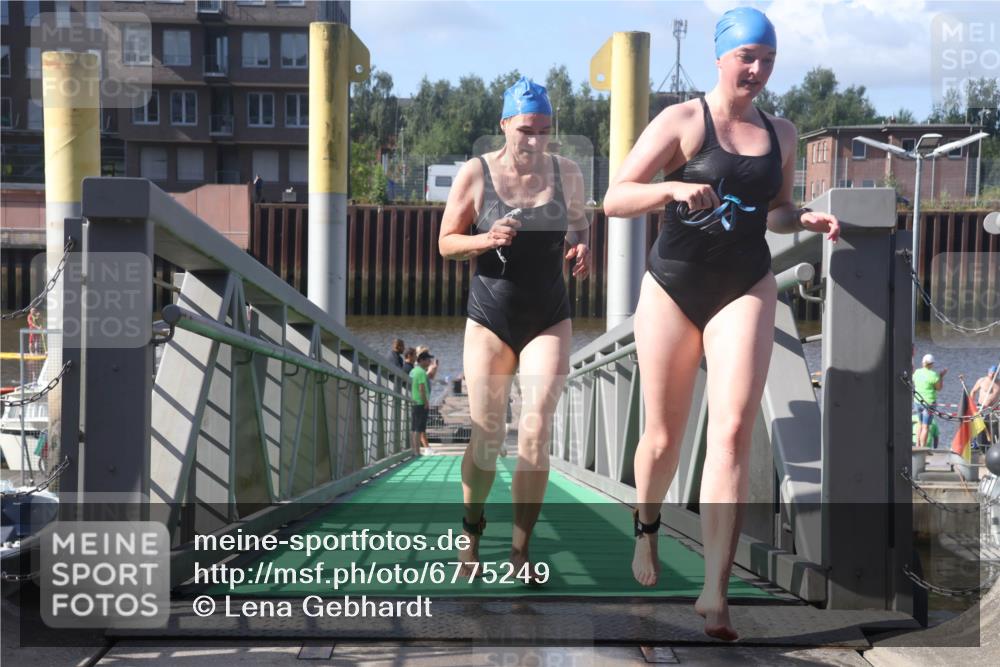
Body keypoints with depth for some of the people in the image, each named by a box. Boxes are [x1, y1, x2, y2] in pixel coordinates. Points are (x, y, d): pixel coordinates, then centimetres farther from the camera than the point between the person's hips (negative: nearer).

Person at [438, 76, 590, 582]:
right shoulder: (475, 174, -5)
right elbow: (446, 244, 0)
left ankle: (521, 549, -2)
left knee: (535, 434, -10)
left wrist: (582, 249, -4)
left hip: (549, 318, 1)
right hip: (490, 317, -1)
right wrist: (486, 240, -20)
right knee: (486, 438, 4)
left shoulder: (567, 174, 1)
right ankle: (472, 533, 27)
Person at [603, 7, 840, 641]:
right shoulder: (682, 120, -5)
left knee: (733, 430, -15)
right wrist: (672, 189, -27)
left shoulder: (781, 132, 8)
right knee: (665, 438, 8)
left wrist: (807, 218, 1)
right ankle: (647, 528, 41)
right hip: (674, 286, -2)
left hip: (746, 290, 2)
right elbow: (615, 199, -10)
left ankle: (715, 589, -14)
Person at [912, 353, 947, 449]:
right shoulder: (933, 375, -16)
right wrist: (942, 376, 5)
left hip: (917, 401, 6)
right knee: (926, 427, 0)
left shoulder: (917, 372, 0)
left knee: (921, 424, 23)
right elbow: (939, 388, -5)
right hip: (929, 403, -6)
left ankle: (917, 446, 26)